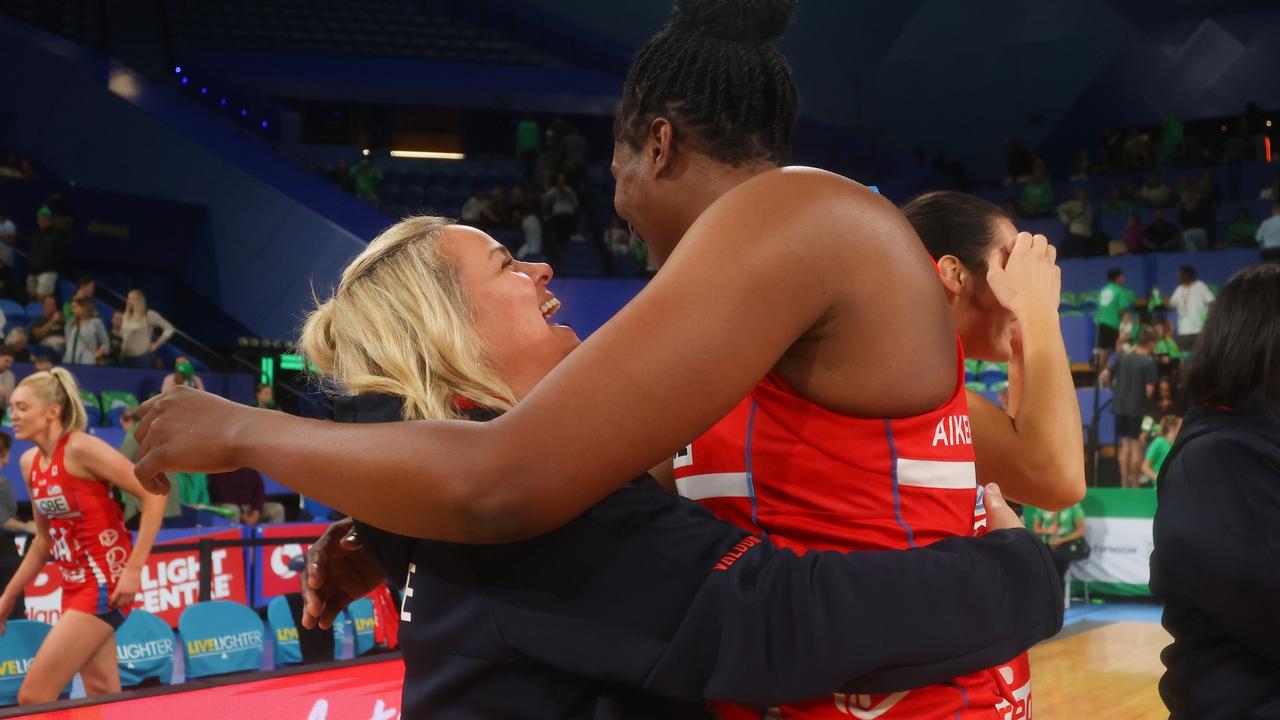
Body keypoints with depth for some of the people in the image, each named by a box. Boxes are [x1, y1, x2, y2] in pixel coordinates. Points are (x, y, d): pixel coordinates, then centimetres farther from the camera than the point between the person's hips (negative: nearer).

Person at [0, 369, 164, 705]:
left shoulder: (80, 448, -15)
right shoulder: (29, 462, 9)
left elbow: (154, 493, -18)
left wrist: (134, 569, -21)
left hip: (104, 585, -8)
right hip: (74, 586, 8)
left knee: (33, 696, -10)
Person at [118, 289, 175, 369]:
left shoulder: (149, 315, -8)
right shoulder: (126, 316, 11)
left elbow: (170, 328, -9)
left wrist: (156, 344, -7)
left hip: (143, 357, -7)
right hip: (126, 357, 7)